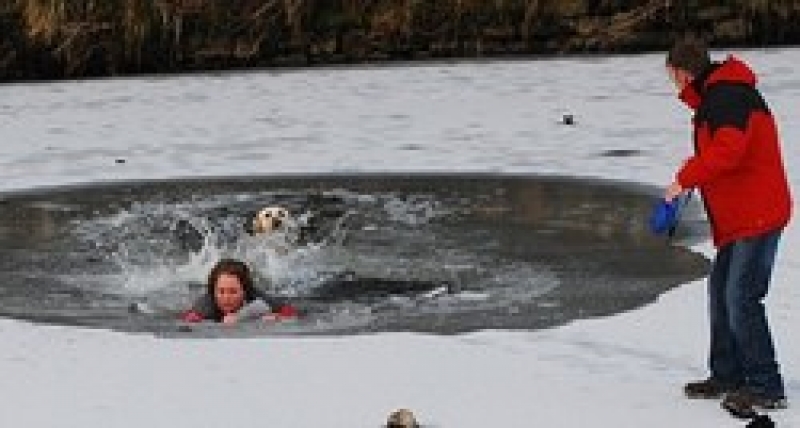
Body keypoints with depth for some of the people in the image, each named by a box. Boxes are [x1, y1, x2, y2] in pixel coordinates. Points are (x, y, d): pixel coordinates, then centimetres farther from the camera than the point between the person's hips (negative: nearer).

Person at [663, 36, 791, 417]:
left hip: (757, 215, -11)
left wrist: (685, 179, -19)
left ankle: (767, 388, -8)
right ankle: (727, 376, 26)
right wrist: (690, 178, 10)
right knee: (721, 294, 17)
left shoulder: (728, 96, -17)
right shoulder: (715, 97, 16)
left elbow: (727, 150, -30)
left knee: (741, 299, -12)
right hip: (737, 217, 11)